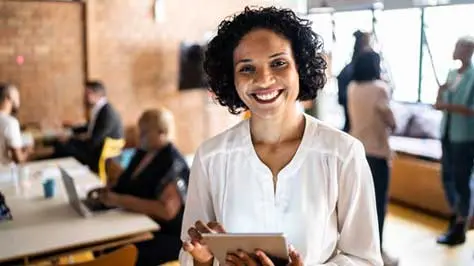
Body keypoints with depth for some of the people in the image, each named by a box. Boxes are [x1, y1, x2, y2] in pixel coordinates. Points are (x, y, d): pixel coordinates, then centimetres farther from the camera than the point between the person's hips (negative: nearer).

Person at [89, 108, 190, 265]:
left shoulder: (173, 165, -17)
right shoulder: (143, 153, 10)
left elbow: (167, 211, -27)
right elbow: (129, 186, 21)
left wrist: (120, 200, -26)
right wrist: (108, 191, 0)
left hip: (167, 236, -8)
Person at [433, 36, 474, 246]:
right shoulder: (451, 73, 9)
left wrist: (450, 106, -20)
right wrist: (441, 91, -8)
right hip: (447, 134, 7)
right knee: (447, 178, 15)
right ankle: (455, 217, 33)